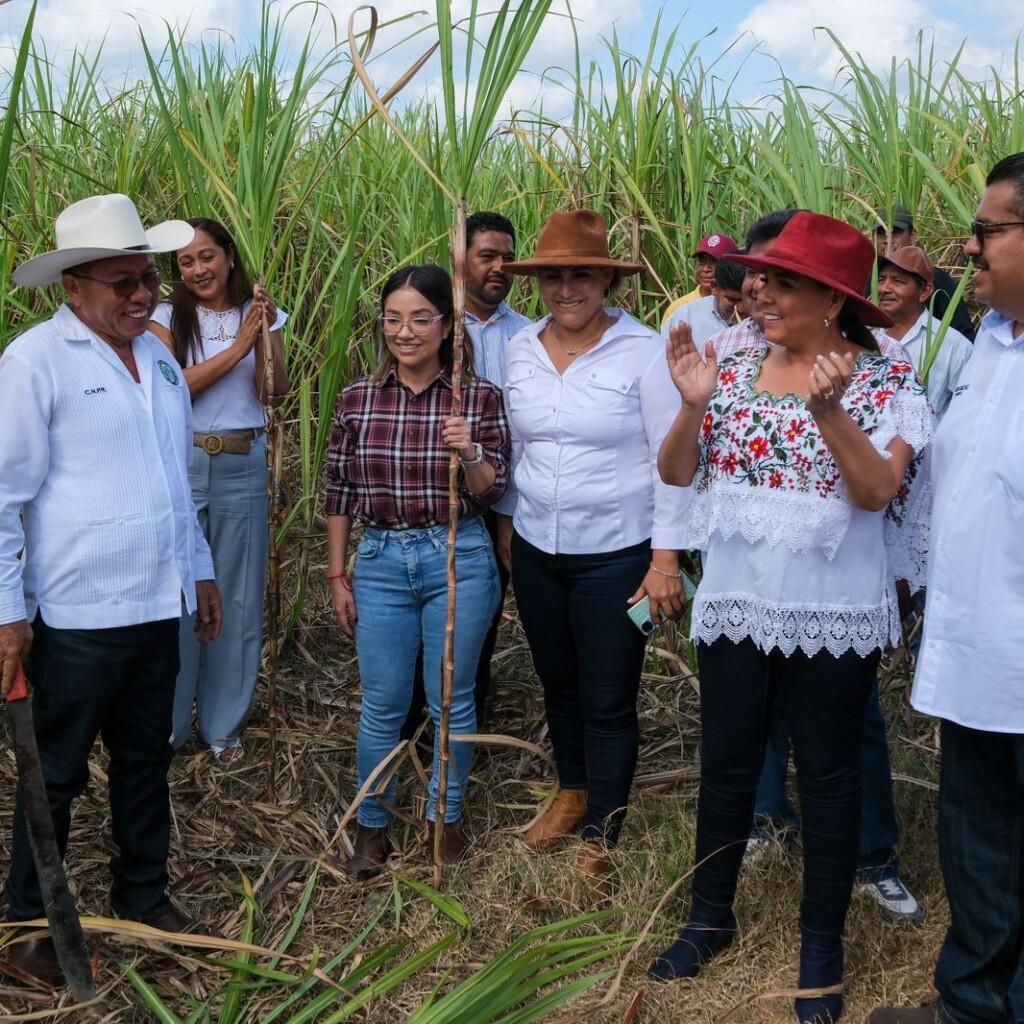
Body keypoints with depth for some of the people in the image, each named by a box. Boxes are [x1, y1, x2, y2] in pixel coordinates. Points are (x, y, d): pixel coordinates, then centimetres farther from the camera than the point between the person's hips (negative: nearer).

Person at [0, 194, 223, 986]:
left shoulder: (158, 357, 10)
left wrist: (200, 568, 20)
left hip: (158, 606, 6)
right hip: (76, 616, -6)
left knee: (146, 760, 18)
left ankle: (144, 896, 35)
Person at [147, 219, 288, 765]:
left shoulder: (258, 313, 6)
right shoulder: (168, 316, 1)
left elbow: (275, 392, -5)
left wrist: (267, 334, -20)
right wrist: (238, 346, -18)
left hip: (242, 468, 2)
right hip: (181, 465, -2)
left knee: (237, 597, 7)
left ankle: (224, 724, 21)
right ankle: (167, 724, 18)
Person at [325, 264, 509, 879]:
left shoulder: (480, 397, -5)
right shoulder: (359, 397, 0)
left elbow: (493, 492, -2)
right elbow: (339, 492, 6)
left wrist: (468, 454, -23)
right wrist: (338, 577, 7)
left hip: (459, 560, -1)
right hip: (381, 560, 1)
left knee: (452, 699, 10)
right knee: (382, 705, 8)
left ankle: (447, 815, 30)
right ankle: (372, 827, 25)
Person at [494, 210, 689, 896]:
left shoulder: (643, 352, -13)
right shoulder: (520, 350, 2)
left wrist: (665, 558, -14)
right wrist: (507, 517, 16)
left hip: (616, 554, -5)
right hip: (536, 549, 5)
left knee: (609, 703, 3)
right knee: (558, 683, 20)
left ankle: (601, 841, 20)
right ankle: (573, 793, 44)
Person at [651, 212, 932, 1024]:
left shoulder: (886, 381, -9)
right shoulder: (734, 370, 2)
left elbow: (877, 492, -19)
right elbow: (676, 474, 0)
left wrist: (830, 409, -31)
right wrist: (692, 405, -17)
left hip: (835, 614, -3)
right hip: (736, 603, 4)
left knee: (828, 774, 10)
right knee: (726, 762, 14)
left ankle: (823, 942, 27)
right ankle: (711, 917, 33)